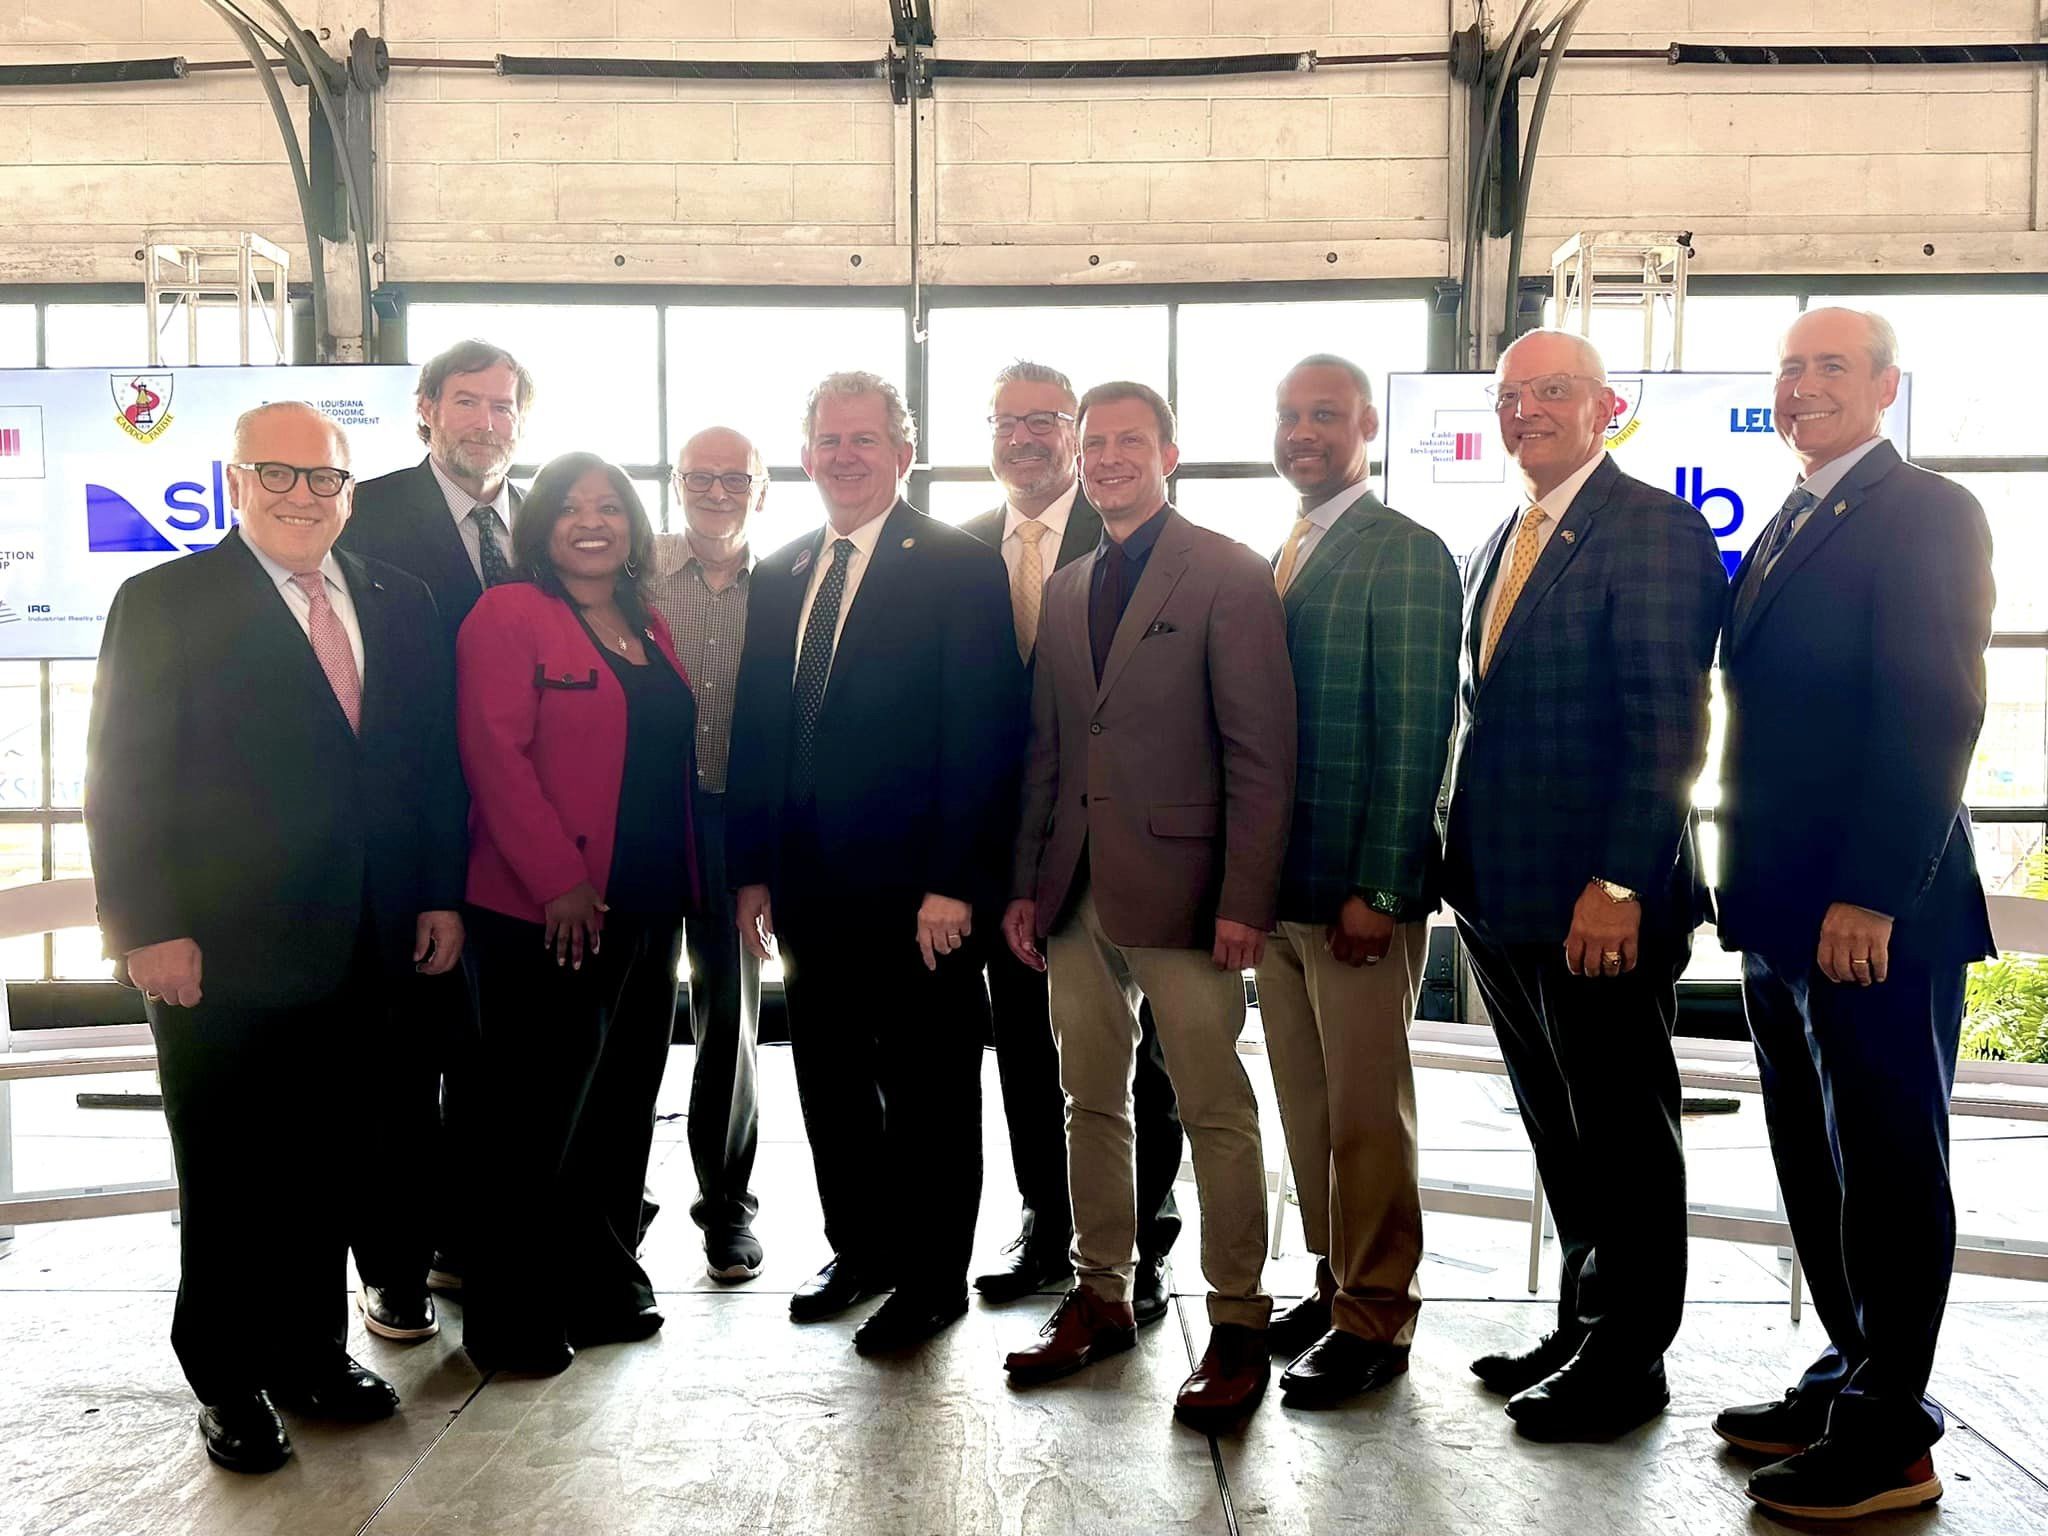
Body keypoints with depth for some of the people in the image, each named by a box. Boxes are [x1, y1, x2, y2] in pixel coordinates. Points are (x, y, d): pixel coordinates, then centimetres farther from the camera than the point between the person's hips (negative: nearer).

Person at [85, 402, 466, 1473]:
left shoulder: (400, 604, 9)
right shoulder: (163, 603, -4)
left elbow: (434, 760, 11)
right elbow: (122, 780, -8)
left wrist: (441, 895, 5)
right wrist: (147, 929, -13)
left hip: (368, 949, 4)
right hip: (221, 953, -4)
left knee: (330, 1170, 14)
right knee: (229, 1182, 10)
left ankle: (313, 1350, 32)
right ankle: (229, 1381, 27)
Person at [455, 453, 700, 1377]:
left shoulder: (650, 630, 15)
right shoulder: (508, 616, -6)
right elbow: (495, 754, -15)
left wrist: (682, 881, 11)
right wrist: (559, 880, -19)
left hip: (647, 910, 7)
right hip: (545, 913, -7)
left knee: (621, 1109, 14)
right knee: (535, 1121, 2)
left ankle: (603, 1289, 29)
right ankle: (509, 1319, 16)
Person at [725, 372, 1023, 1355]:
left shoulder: (959, 568, -7)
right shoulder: (777, 580, 12)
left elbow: (982, 734, -12)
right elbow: (755, 732, 13)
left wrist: (953, 884, -17)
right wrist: (752, 870, 8)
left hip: (915, 891, -6)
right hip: (810, 889, 6)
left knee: (928, 1093, 7)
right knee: (830, 1084, 16)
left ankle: (933, 1276, 23)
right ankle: (860, 1248, 34)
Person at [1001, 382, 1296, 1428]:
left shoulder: (1230, 576, -4)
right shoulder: (1063, 592, 15)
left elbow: (1260, 753, -9)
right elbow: (1044, 753, 15)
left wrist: (1244, 899, -14)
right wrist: (1025, 883, 10)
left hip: (1177, 889, -6)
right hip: (1076, 896, 6)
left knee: (1215, 1113, 2)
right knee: (1092, 1104, 14)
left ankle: (1238, 1324, 15)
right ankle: (1100, 1298, 28)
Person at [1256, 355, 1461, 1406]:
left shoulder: (1406, 554, -9)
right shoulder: (1281, 560, 16)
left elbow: (1416, 734, -15)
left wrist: (1377, 888, -19)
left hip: (1358, 889, -8)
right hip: (1279, 884, 8)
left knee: (1366, 1113, 3)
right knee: (1306, 1105, 15)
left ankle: (1374, 1319, 16)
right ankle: (1336, 1283, 29)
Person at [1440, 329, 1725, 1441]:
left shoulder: (1656, 531, -10)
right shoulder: (1494, 549, 16)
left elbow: (1669, 725, -17)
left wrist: (1618, 884, -22)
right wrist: (1466, 874, 11)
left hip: (1600, 901, -8)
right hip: (1502, 895, 8)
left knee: (1622, 1137, 6)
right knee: (1560, 1136, 18)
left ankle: (1627, 1360, 21)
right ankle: (1581, 1326, 33)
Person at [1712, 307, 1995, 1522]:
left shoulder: (1930, 514, -8)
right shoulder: (1784, 531, 18)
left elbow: (1937, 715, -17)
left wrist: (1870, 897, -22)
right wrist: (1751, 886, 13)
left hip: (1878, 914, -8)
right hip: (1785, 914, 8)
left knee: (1888, 1169, 1)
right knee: (1817, 1163, 15)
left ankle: (1890, 1439, 12)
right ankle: (1853, 1377, 28)